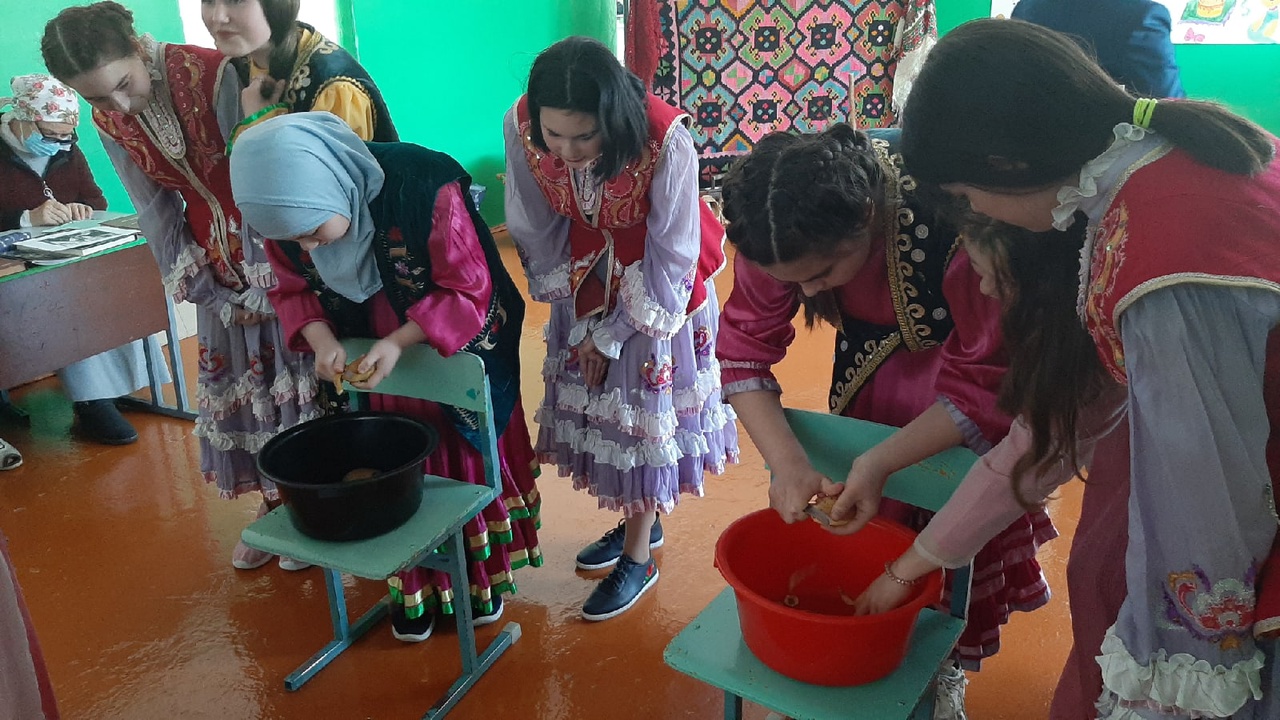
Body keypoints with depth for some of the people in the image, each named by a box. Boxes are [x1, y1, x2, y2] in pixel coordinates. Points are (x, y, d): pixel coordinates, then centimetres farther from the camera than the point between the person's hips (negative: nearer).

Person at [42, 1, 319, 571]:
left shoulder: (215, 76, -20)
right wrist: (210, 295, -5)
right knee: (232, 378, 9)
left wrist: (268, 285, -19)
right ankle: (273, 500, 26)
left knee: (293, 371, 0)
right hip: (217, 261, 5)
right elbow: (157, 211, 1)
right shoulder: (108, 121, -2)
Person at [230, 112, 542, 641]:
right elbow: (293, 291, -1)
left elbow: (469, 292, -24)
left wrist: (399, 341, -33)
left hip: (453, 354, -3)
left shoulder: (426, 189, -33)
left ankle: (482, 573, 36)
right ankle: (417, 586, 33)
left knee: (465, 459, 13)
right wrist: (320, 339, -21)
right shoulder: (285, 215, -17)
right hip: (367, 365, 4)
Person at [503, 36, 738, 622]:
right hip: (585, 282, 4)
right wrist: (582, 325, -5)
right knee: (597, 404, 11)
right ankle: (639, 521, 34)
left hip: (657, 284, -3)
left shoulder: (665, 140, -34)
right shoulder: (519, 126, -24)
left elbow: (672, 257, -21)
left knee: (648, 411, 2)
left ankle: (638, 557, 20)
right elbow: (535, 232, -9)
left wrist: (613, 333, -13)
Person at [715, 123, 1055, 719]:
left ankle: (949, 669, 31)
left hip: (974, 348, -3)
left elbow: (981, 386, -30)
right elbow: (745, 348, -20)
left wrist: (881, 463, -38)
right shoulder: (781, 228, -28)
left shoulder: (960, 223, -41)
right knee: (865, 514, 8)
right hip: (875, 352, 4)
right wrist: (787, 463, -32)